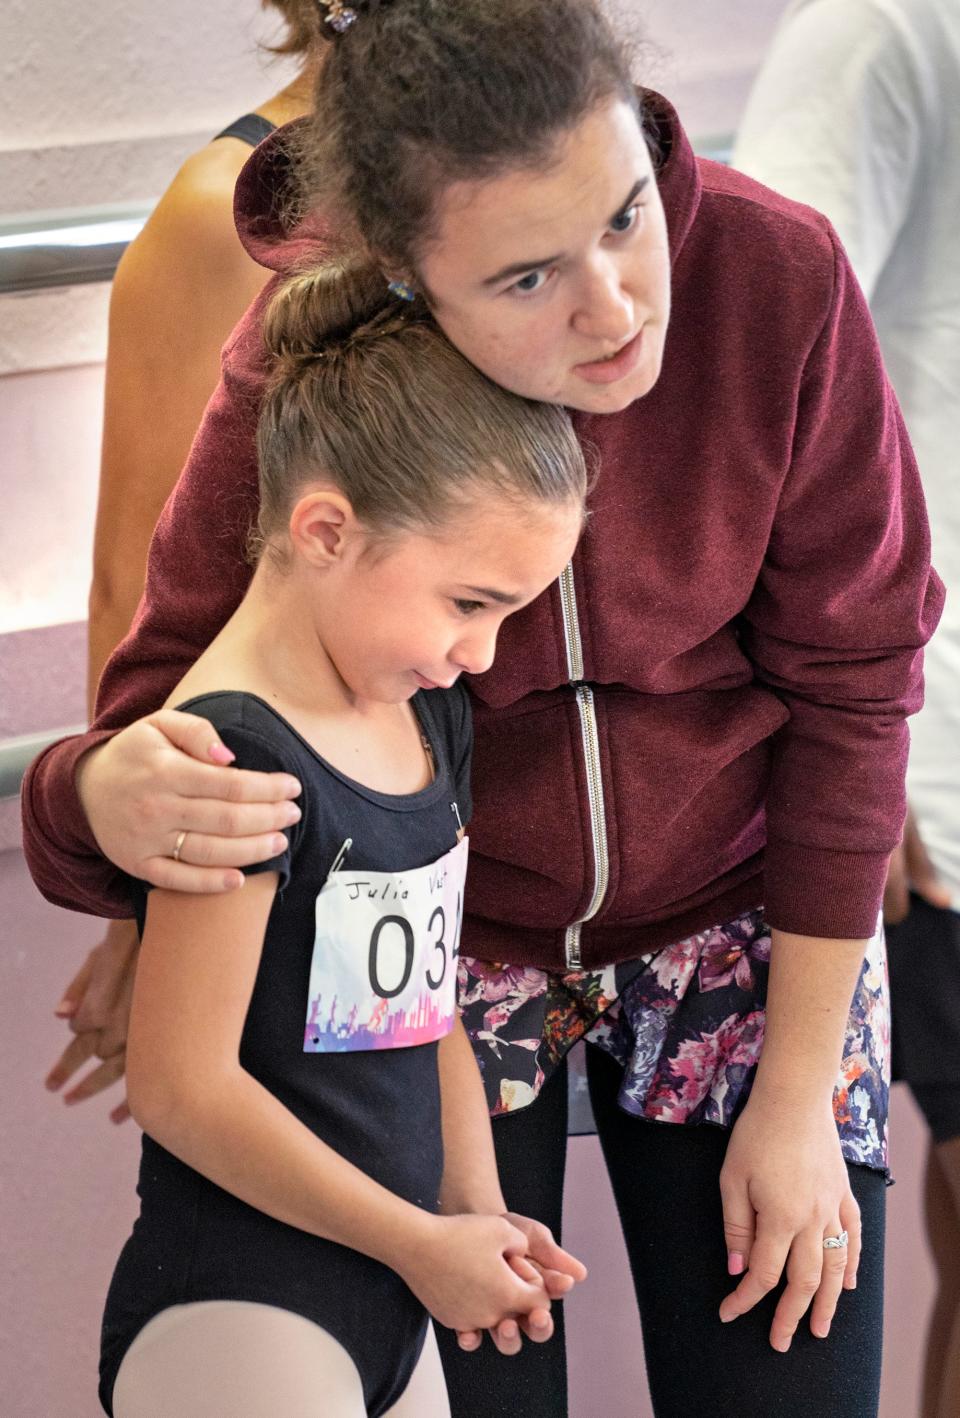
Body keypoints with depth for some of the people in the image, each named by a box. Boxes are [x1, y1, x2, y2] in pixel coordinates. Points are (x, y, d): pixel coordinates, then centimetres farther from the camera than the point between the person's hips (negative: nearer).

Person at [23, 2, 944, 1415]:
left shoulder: (779, 278, -24)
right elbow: (168, 706, -20)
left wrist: (796, 1095, -9)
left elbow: (848, 680, -14)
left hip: (737, 926, 1)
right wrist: (109, 802, -47)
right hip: (430, 954, 0)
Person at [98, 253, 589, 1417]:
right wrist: (423, 1241, -10)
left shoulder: (429, 718, 9)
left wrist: (475, 1213, 7)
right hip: (232, 1323, -9)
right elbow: (183, 1087, -19)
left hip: (388, 1313, 9)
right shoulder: (237, 757, -19)